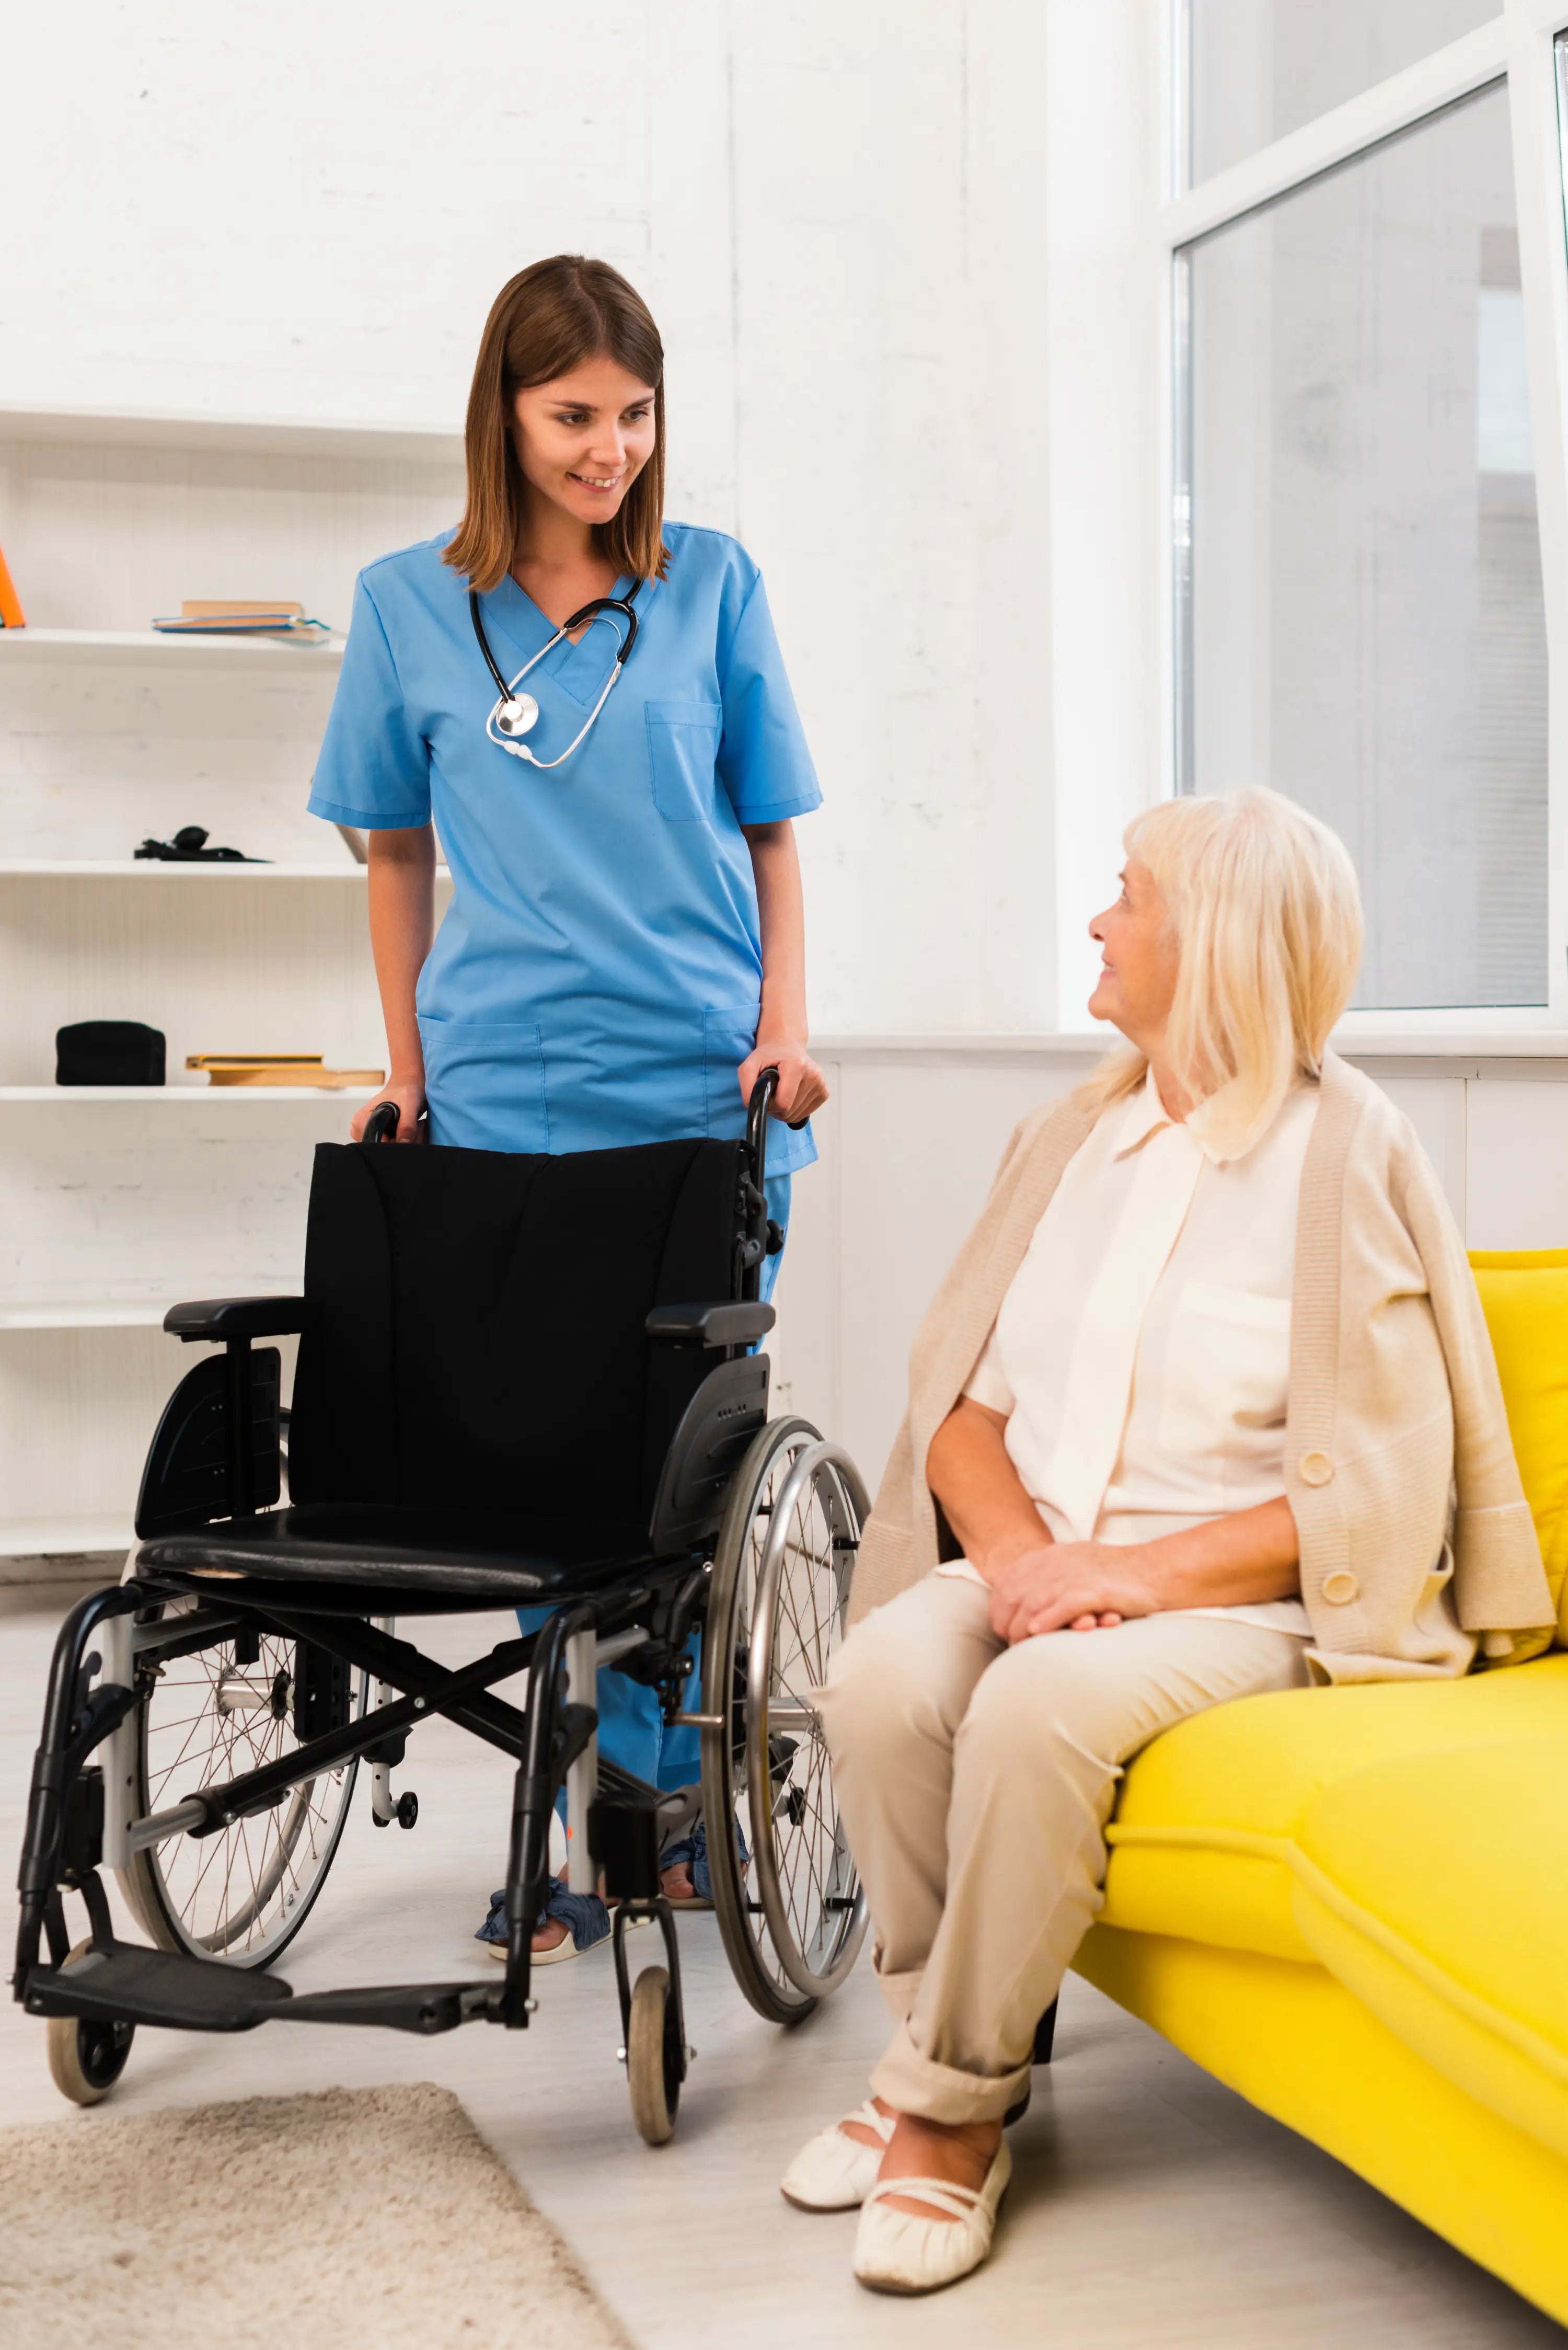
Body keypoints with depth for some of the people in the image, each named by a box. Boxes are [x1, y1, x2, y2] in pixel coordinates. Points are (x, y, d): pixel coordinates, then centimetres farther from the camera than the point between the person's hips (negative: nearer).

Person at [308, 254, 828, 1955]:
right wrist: (411, 1065, 8)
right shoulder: (408, 605, 7)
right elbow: (398, 852, 14)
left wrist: (783, 1027, -1)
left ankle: (673, 1797, 17)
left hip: (706, 1095, 0)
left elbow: (772, 828, 10)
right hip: (508, 1096, 1)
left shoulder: (711, 583, 6)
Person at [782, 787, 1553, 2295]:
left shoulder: (1345, 1159, -5)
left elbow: (1375, 1495, -11)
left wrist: (1141, 1572, -19)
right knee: (879, 1681, -25)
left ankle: (954, 2106, -12)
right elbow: (960, 1403, 10)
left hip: (1243, 1596, -5)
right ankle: (939, 2036, -5)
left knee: (1037, 1708, -33)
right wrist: (1018, 1549, -10)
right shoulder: (1071, 1139, 14)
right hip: (1046, 1564, 5)